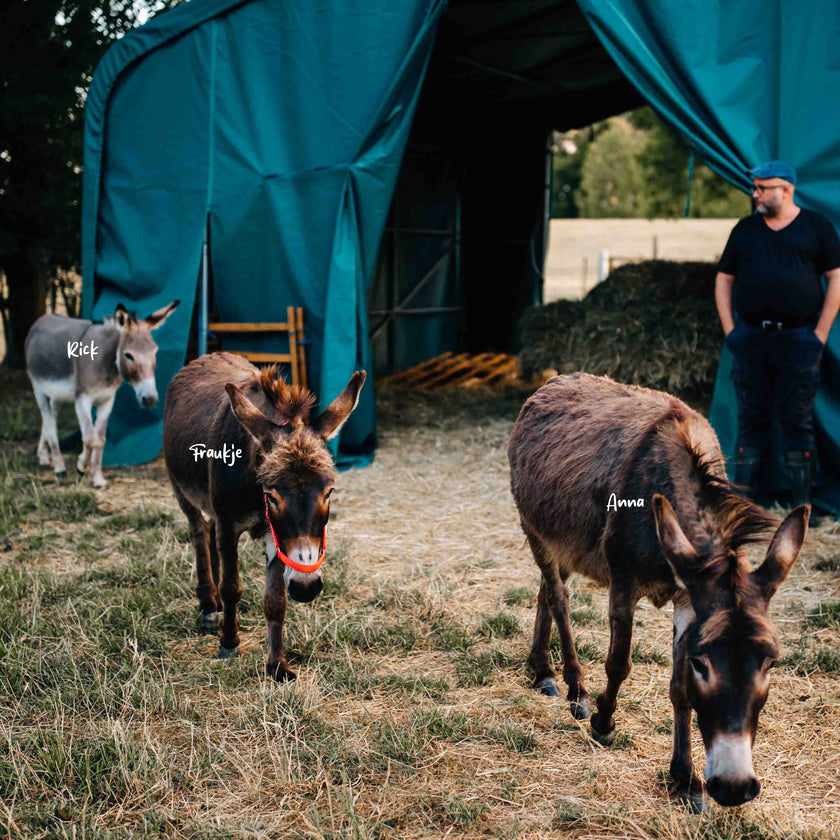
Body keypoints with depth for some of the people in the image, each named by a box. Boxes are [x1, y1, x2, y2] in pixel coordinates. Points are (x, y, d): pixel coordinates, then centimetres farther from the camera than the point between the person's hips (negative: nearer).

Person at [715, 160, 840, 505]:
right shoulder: (745, 229, 13)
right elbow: (723, 280, 16)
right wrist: (730, 330, 5)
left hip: (798, 338, -3)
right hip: (750, 339, 3)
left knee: (798, 420, 0)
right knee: (751, 417, 6)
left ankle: (801, 502, 6)